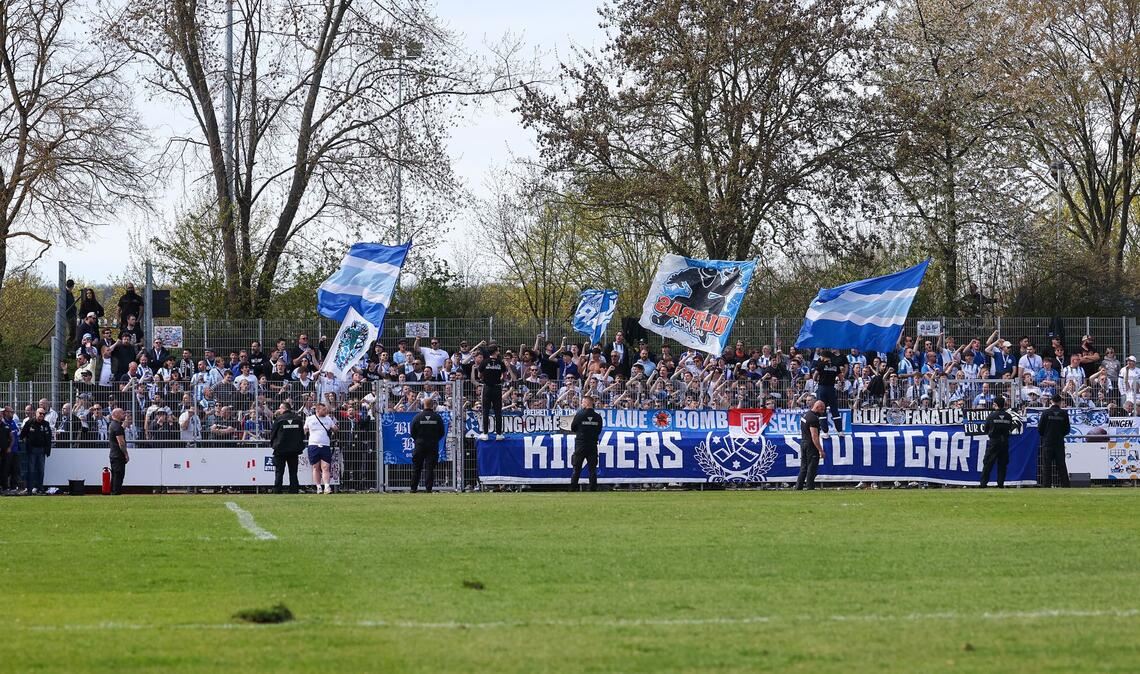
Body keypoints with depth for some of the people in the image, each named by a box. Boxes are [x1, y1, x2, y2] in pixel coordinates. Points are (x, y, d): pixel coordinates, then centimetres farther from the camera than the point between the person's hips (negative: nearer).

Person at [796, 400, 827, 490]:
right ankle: (810, 487, -2)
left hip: (803, 442, 9)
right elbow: (814, 437, -23)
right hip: (811, 445, -9)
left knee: (803, 467, 13)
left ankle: (798, 487, 13)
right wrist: (821, 450, -22)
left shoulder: (805, 414, 11)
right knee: (812, 468, -3)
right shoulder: (813, 418, -19)